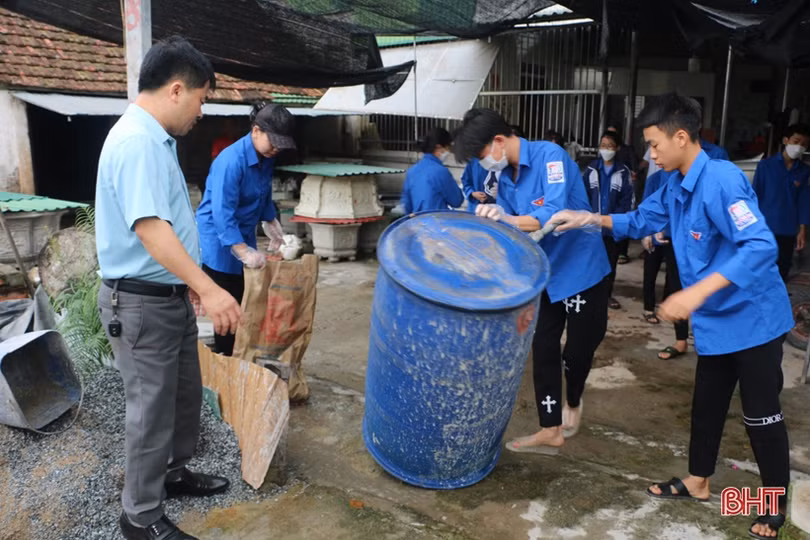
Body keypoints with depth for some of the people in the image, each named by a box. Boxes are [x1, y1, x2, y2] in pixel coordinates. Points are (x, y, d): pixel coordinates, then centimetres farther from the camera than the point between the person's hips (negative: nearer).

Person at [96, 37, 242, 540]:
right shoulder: (137, 142, -22)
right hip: (142, 302, -10)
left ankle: (172, 472, 41)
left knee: (185, 394, 21)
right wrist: (210, 288, -36)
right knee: (153, 408, 3)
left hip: (170, 294, 10)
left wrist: (191, 282, 20)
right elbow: (150, 229, -32)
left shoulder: (155, 139, 11)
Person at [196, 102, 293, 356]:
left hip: (243, 237, 8)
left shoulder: (267, 158, -1)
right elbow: (222, 214, -30)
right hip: (219, 242, -8)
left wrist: (274, 229, 19)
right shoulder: (231, 161, -26)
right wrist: (245, 252, -34)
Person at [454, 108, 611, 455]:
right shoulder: (505, 178, 2)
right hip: (545, 272, 7)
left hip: (581, 268, -6)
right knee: (543, 349, 4)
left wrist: (508, 220, -43)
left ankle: (573, 402, 38)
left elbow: (556, 214, -32)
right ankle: (550, 430, 13)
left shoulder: (549, 156, -20)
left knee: (579, 349, 8)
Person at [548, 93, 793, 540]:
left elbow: (761, 246, -33)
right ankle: (697, 482, 37)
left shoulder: (721, 180, -26)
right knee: (707, 405, 19)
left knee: (761, 414, 6)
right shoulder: (675, 186, 2)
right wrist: (590, 219, 4)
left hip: (753, 318, -8)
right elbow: (640, 221, 18)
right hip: (715, 320, 9)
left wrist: (696, 292, -40)